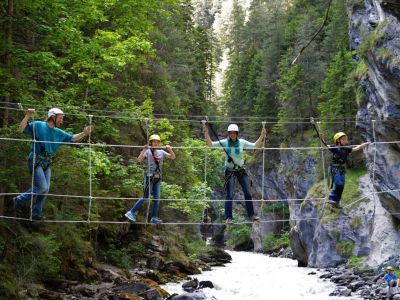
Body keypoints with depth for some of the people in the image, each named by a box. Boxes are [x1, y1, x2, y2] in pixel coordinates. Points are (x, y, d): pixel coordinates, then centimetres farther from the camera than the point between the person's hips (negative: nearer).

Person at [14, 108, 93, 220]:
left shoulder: (59, 133, 15)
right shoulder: (38, 125, -2)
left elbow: (72, 138, 15)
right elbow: (22, 129, -8)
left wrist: (84, 133, 1)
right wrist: (28, 116, -20)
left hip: (47, 163, 7)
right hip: (36, 161, -7)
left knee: (45, 189, 5)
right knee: (42, 187, -16)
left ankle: (36, 213, 16)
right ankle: (19, 200, 2)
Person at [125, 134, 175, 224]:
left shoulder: (161, 152, 7)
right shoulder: (148, 152, -7)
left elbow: (173, 157, 7)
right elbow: (139, 160, -20)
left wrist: (170, 149, -10)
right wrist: (144, 149, -28)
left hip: (157, 178, 6)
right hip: (149, 177, -6)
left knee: (157, 198, 4)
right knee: (146, 197, -8)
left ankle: (154, 218, 12)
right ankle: (131, 213, -1)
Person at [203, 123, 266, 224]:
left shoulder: (242, 142, -4)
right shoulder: (224, 142, -8)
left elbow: (255, 145, 1)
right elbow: (210, 144, -11)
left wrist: (262, 136, -11)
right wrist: (206, 134, -25)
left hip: (241, 170, 2)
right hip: (230, 171, -2)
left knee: (248, 193, 5)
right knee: (229, 195, -6)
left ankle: (251, 214, 18)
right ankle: (228, 217, 1)